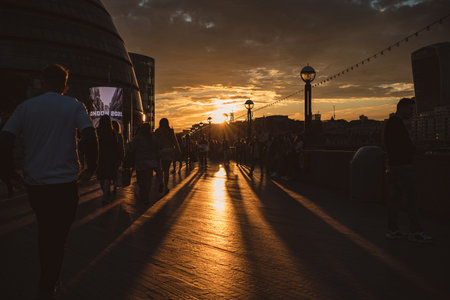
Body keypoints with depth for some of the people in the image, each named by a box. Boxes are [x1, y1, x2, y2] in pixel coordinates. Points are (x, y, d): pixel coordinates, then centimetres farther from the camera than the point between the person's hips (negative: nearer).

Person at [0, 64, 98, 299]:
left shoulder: (25, 107, 5)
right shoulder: (74, 106, -2)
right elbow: (90, 138, -16)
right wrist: (91, 168, -3)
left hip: (34, 183, 3)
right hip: (65, 184, -3)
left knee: (45, 230, 23)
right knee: (57, 237, 9)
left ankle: (47, 279, 34)